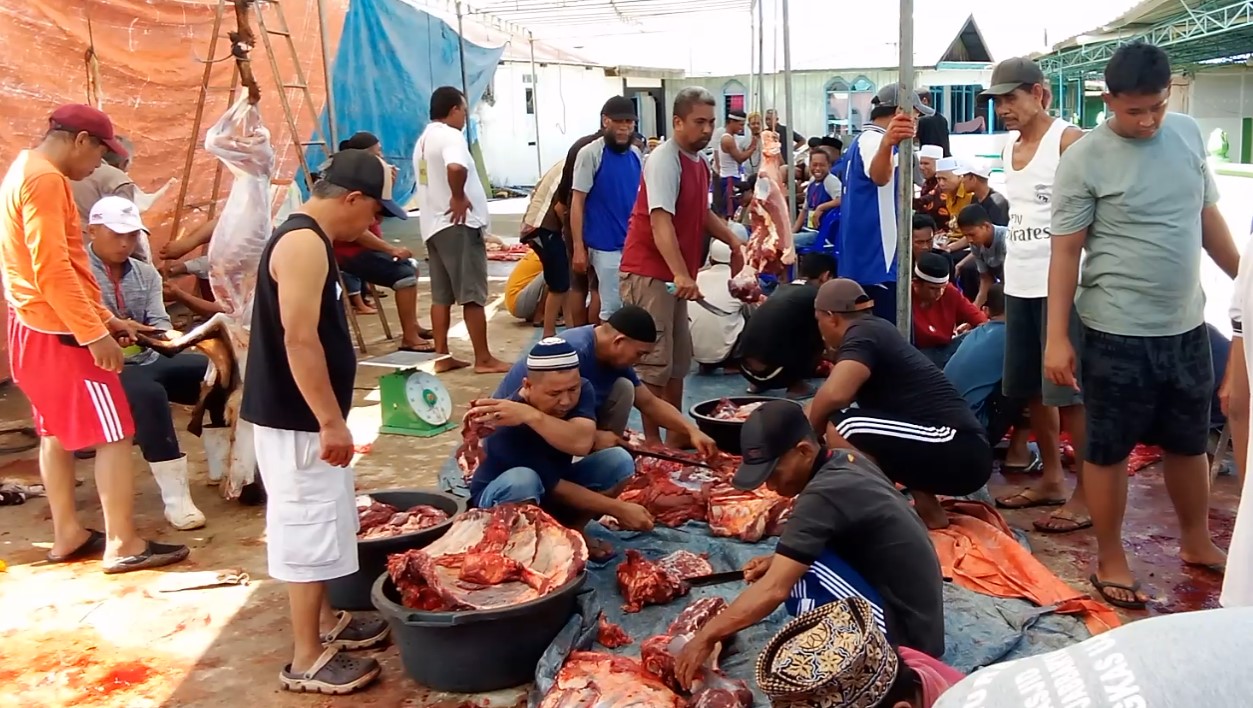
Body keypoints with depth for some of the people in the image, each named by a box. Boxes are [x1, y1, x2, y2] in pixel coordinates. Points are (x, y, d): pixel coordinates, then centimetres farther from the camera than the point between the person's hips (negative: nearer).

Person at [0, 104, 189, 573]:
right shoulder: (45, 180, -18)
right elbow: (52, 271, -25)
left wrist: (105, 318, 16)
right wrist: (95, 333, -24)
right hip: (59, 332, -11)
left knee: (57, 431, 17)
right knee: (113, 434, -5)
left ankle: (67, 534, 26)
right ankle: (123, 546, 0)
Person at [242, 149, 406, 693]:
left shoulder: (306, 238, 13)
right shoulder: (304, 243, -20)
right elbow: (299, 339, -26)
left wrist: (328, 417, 23)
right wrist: (331, 422, -24)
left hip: (302, 414, 10)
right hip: (296, 418, -10)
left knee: (318, 522, 20)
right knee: (310, 525, -2)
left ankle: (325, 622, 35)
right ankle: (306, 659, 9)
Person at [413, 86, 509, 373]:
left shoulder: (424, 140, 16)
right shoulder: (450, 136, -14)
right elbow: (456, 168, -35)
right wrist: (459, 198, -21)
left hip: (433, 225, 9)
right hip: (458, 224, -9)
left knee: (441, 296, 11)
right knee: (473, 295, -4)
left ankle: (441, 355, 14)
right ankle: (484, 359, 0)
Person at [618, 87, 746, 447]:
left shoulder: (698, 161, 12)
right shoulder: (664, 160, -17)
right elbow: (660, 222, -28)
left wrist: (733, 241, 18)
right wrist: (681, 274, -37)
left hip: (674, 276, 10)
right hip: (648, 273, -9)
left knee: (679, 359, 14)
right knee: (655, 362, -6)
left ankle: (676, 433, 25)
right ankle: (652, 442, 2)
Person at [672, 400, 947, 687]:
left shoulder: (823, 495, -23)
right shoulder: (847, 460, 4)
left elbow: (773, 590, -25)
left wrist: (707, 636, -16)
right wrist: (780, 560, 4)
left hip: (903, 633, -9)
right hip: (920, 618, 9)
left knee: (804, 566, -17)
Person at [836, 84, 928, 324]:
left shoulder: (862, 139, 18)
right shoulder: (874, 140, -15)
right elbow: (879, 176, -41)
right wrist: (887, 144, -60)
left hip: (860, 259, 11)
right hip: (877, 260, -11)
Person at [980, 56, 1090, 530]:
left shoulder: (1069, 141, -9)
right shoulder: (1009, 146, 14)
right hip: (1019, 284, 8)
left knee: (1070, 390, -4)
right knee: (1030, 389, 14)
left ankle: (1087, 495, 6)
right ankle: (1051, 478, 27)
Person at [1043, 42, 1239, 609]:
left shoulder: (1189, 134, 4)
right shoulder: (1084, 160, -12)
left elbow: (1208, 217, 15)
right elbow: (1065, 251, -12)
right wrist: (1057, 337, -15)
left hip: (1187, 324, 6)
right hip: (1118, 332, -6)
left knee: (1190, 441, 20)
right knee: (1109, 450, 6)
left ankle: (1197, 543, 40)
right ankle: (1110, 561, 21)